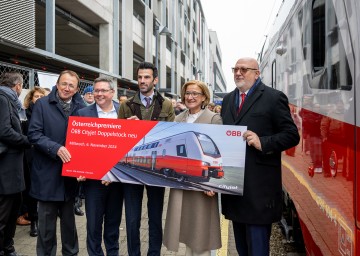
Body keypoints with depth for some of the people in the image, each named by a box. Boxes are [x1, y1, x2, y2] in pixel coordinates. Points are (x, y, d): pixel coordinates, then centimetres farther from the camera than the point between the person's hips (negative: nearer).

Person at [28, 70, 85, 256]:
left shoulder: (81, 108, 4)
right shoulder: (42, 104, -2)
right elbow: (34, 134, -9)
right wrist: (56, 148, -22)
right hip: (48, 172, -2)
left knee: (69, 217, 17)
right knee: (47, 220, 6)